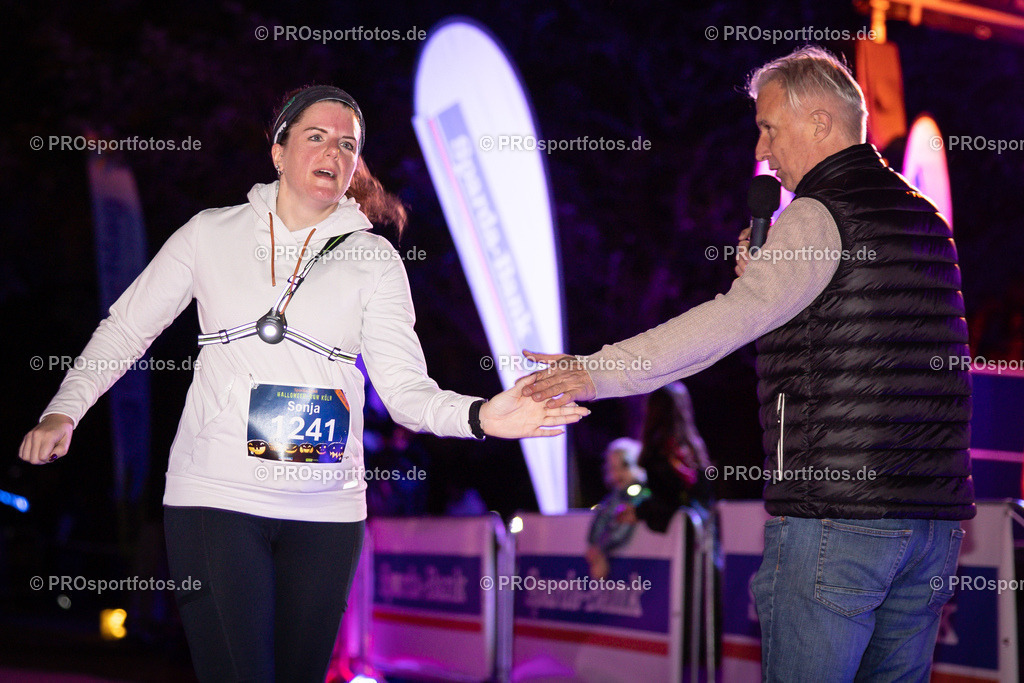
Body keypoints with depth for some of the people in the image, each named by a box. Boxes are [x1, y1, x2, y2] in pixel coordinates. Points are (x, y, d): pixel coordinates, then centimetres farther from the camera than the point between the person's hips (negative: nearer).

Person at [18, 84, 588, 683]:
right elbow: (126, 328, 12)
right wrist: (63, 412, -1)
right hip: (215, 498, -1)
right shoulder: (212, 234, 6)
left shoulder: (373, 258, 6)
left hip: (326, 510, 1)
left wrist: (481, 416, -22)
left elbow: (404, 387, -2)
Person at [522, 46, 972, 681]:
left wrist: (597, 372, -25)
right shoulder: (923, 216, 18)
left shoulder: (821, 215, -8)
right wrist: (765, 271, 13)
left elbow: (733, 320, -21)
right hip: (936, 515, 8)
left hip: (835, 512, -8)